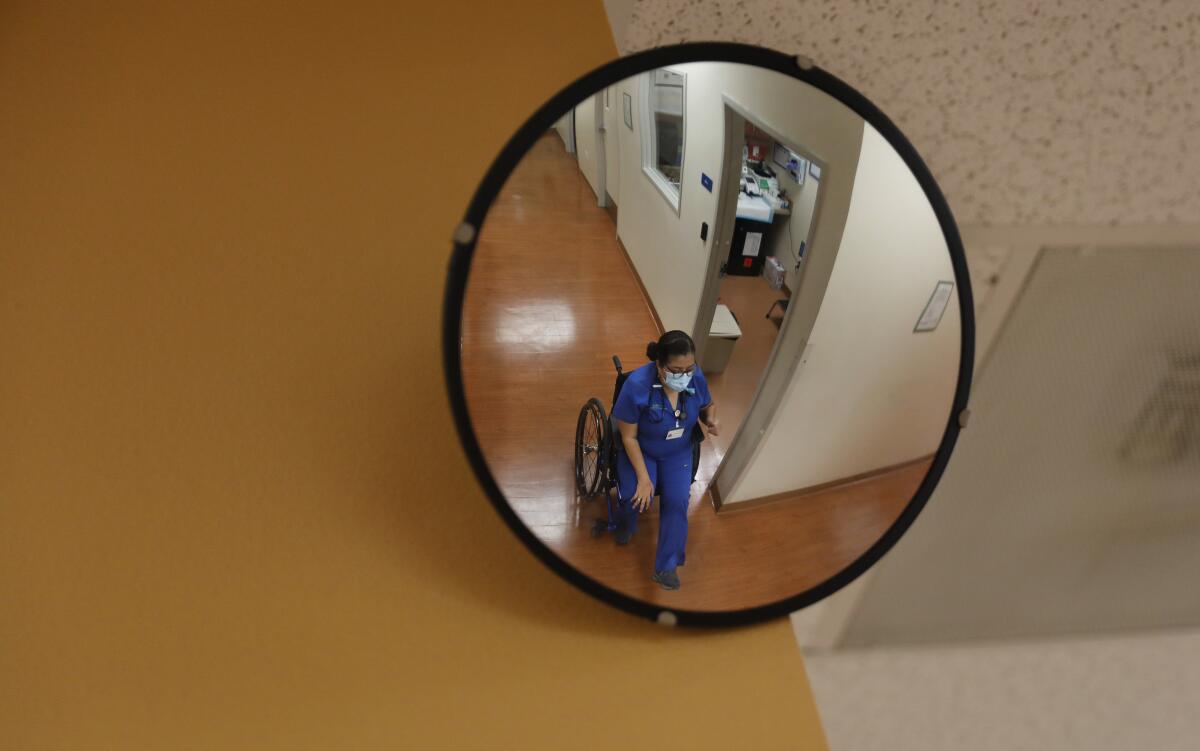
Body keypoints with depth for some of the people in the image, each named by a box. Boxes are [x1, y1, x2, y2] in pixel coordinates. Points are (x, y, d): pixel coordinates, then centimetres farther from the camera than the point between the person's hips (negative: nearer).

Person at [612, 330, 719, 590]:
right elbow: (629, 437, -22)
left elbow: (708, 406, 5)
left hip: (678, 453, 3)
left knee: (677, 502, -14)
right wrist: (643, 478, -24)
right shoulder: (637, 385, -32)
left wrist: (711, 420, -19)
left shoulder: (697, 378, -19)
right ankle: (626, 522, 17)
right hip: (640, 452, -3)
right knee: (637, 498, -22)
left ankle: (666, 566, 5)